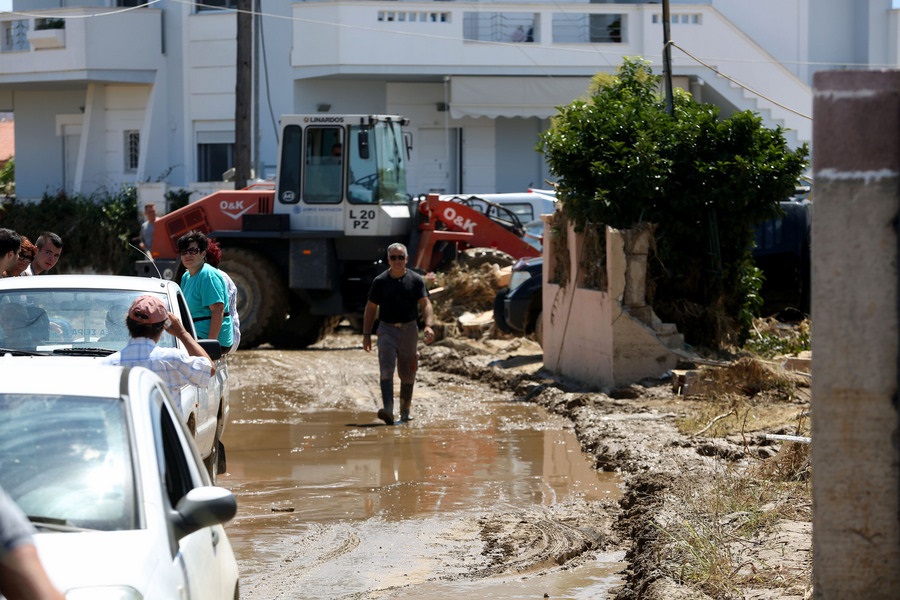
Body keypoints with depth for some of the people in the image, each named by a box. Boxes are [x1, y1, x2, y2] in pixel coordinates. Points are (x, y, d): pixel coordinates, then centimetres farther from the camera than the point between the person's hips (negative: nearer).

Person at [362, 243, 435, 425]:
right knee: (386, 370, -17)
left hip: (409, 330, 1)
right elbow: (371, 308, 8)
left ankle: (405, 412, 24)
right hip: (387, 330, -1)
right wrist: (366, 334, 3)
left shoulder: (416, 280, 2)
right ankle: (388, 411, -29)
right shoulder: (380, 281, 3)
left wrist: (428, 325, -22)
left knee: (407, 374, 9)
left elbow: (425, 304, -5)